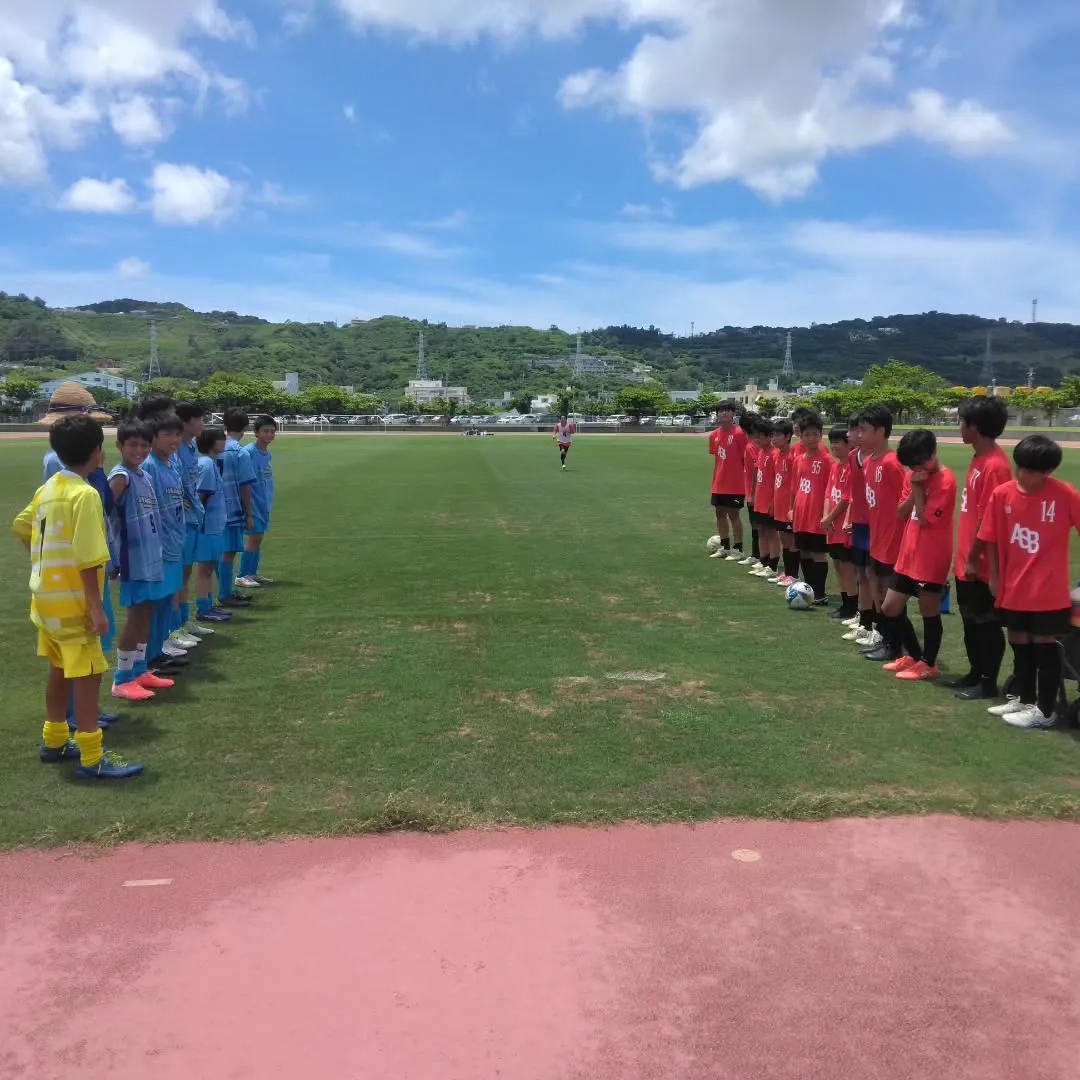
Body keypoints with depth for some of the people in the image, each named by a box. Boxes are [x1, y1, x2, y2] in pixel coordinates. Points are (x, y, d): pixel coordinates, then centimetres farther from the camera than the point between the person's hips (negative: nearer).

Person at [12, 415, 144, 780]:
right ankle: (92, 760, 2)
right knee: (87, 676, -3)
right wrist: (97, 608, -21)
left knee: (61, 670, 20)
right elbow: (87, 559, -23)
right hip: (72, 601, -9)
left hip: (47, 597, 9)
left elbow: (21, 527, 18)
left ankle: (54, 742, 32)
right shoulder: (85, 494, -19)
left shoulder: (47, 488, 7)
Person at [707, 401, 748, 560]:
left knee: (733, 514, 0)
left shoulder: (739, 433, -13)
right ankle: (724, 547, 26)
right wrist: (715, 479, 14)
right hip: (719, 484, 6)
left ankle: (738, 549, 11)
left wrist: (745, 481, -10)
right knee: (720, 513, 12)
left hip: (735, 484, -6)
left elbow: (745, 458, -10)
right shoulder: (714, 435, 5)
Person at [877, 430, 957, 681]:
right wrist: (914, 488, -9)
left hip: (931, 558, -8)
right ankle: (914, 655, 28)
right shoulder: (915, 476, 8)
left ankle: (928, 664, 19)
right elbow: (901, 513, 5)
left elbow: (925, 519, -19)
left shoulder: (945, 480, -16)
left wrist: (918, 488, -15)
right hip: (908, 553, 9)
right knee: (889, 608, 12)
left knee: (929, 611, 4)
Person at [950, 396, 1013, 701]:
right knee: (971, 622, 18)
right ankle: (975, 674, 31)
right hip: (967, 562, 9)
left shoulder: (995, 465, -20)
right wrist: (964, 557, 17)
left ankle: (988, 683, 15)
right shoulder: (979, 459, 9)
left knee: (986, 624, 4)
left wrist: (974, 559, -16)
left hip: (981, 566, -9)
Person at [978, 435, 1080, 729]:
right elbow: (991, 539, 2)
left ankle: (1045, 711, 19)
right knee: (1020, 643, 18)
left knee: (1045, 645, 7)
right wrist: (994, 578, 4)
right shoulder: (1002, 494, -6)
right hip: (1013, 587, 4)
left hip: (1048, 589, -4)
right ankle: (1024, 699, 35)